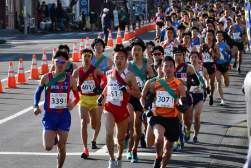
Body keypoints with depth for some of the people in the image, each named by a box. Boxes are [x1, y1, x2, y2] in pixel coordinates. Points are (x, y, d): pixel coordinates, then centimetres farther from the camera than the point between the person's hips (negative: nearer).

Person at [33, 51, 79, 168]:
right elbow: (38, 92, 12)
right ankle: (51, 136, 24)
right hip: (49, 116, -1)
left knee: (62, 147, 3)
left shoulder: (71, 80, -1)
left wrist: (74, 103, -10)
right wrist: (36, 106, -2)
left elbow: (77, 96, 12)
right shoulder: (46, 78, -3)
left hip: (64, 116, 1)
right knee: (48, 147, -11)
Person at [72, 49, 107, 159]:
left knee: (94, 126, 8)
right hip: (83, 99, 1)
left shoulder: (96, 70, -6)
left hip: (94, 99, -1)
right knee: (83, 123, -15)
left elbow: (105, 79, 5)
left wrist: (101, 88, -11)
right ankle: (85, 149, -13)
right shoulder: (77, 71, 1)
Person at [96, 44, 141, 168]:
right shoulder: (109, 73, 5)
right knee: (109, 133, -21)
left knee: (120, 138, 12)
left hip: (122, 109, -1)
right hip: (110, 107, 1)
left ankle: (119, 158, 40)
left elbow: (138, 94, -9)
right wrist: (102, 96, 11)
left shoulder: (129, 75, -7)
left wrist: (126, 89, -24)